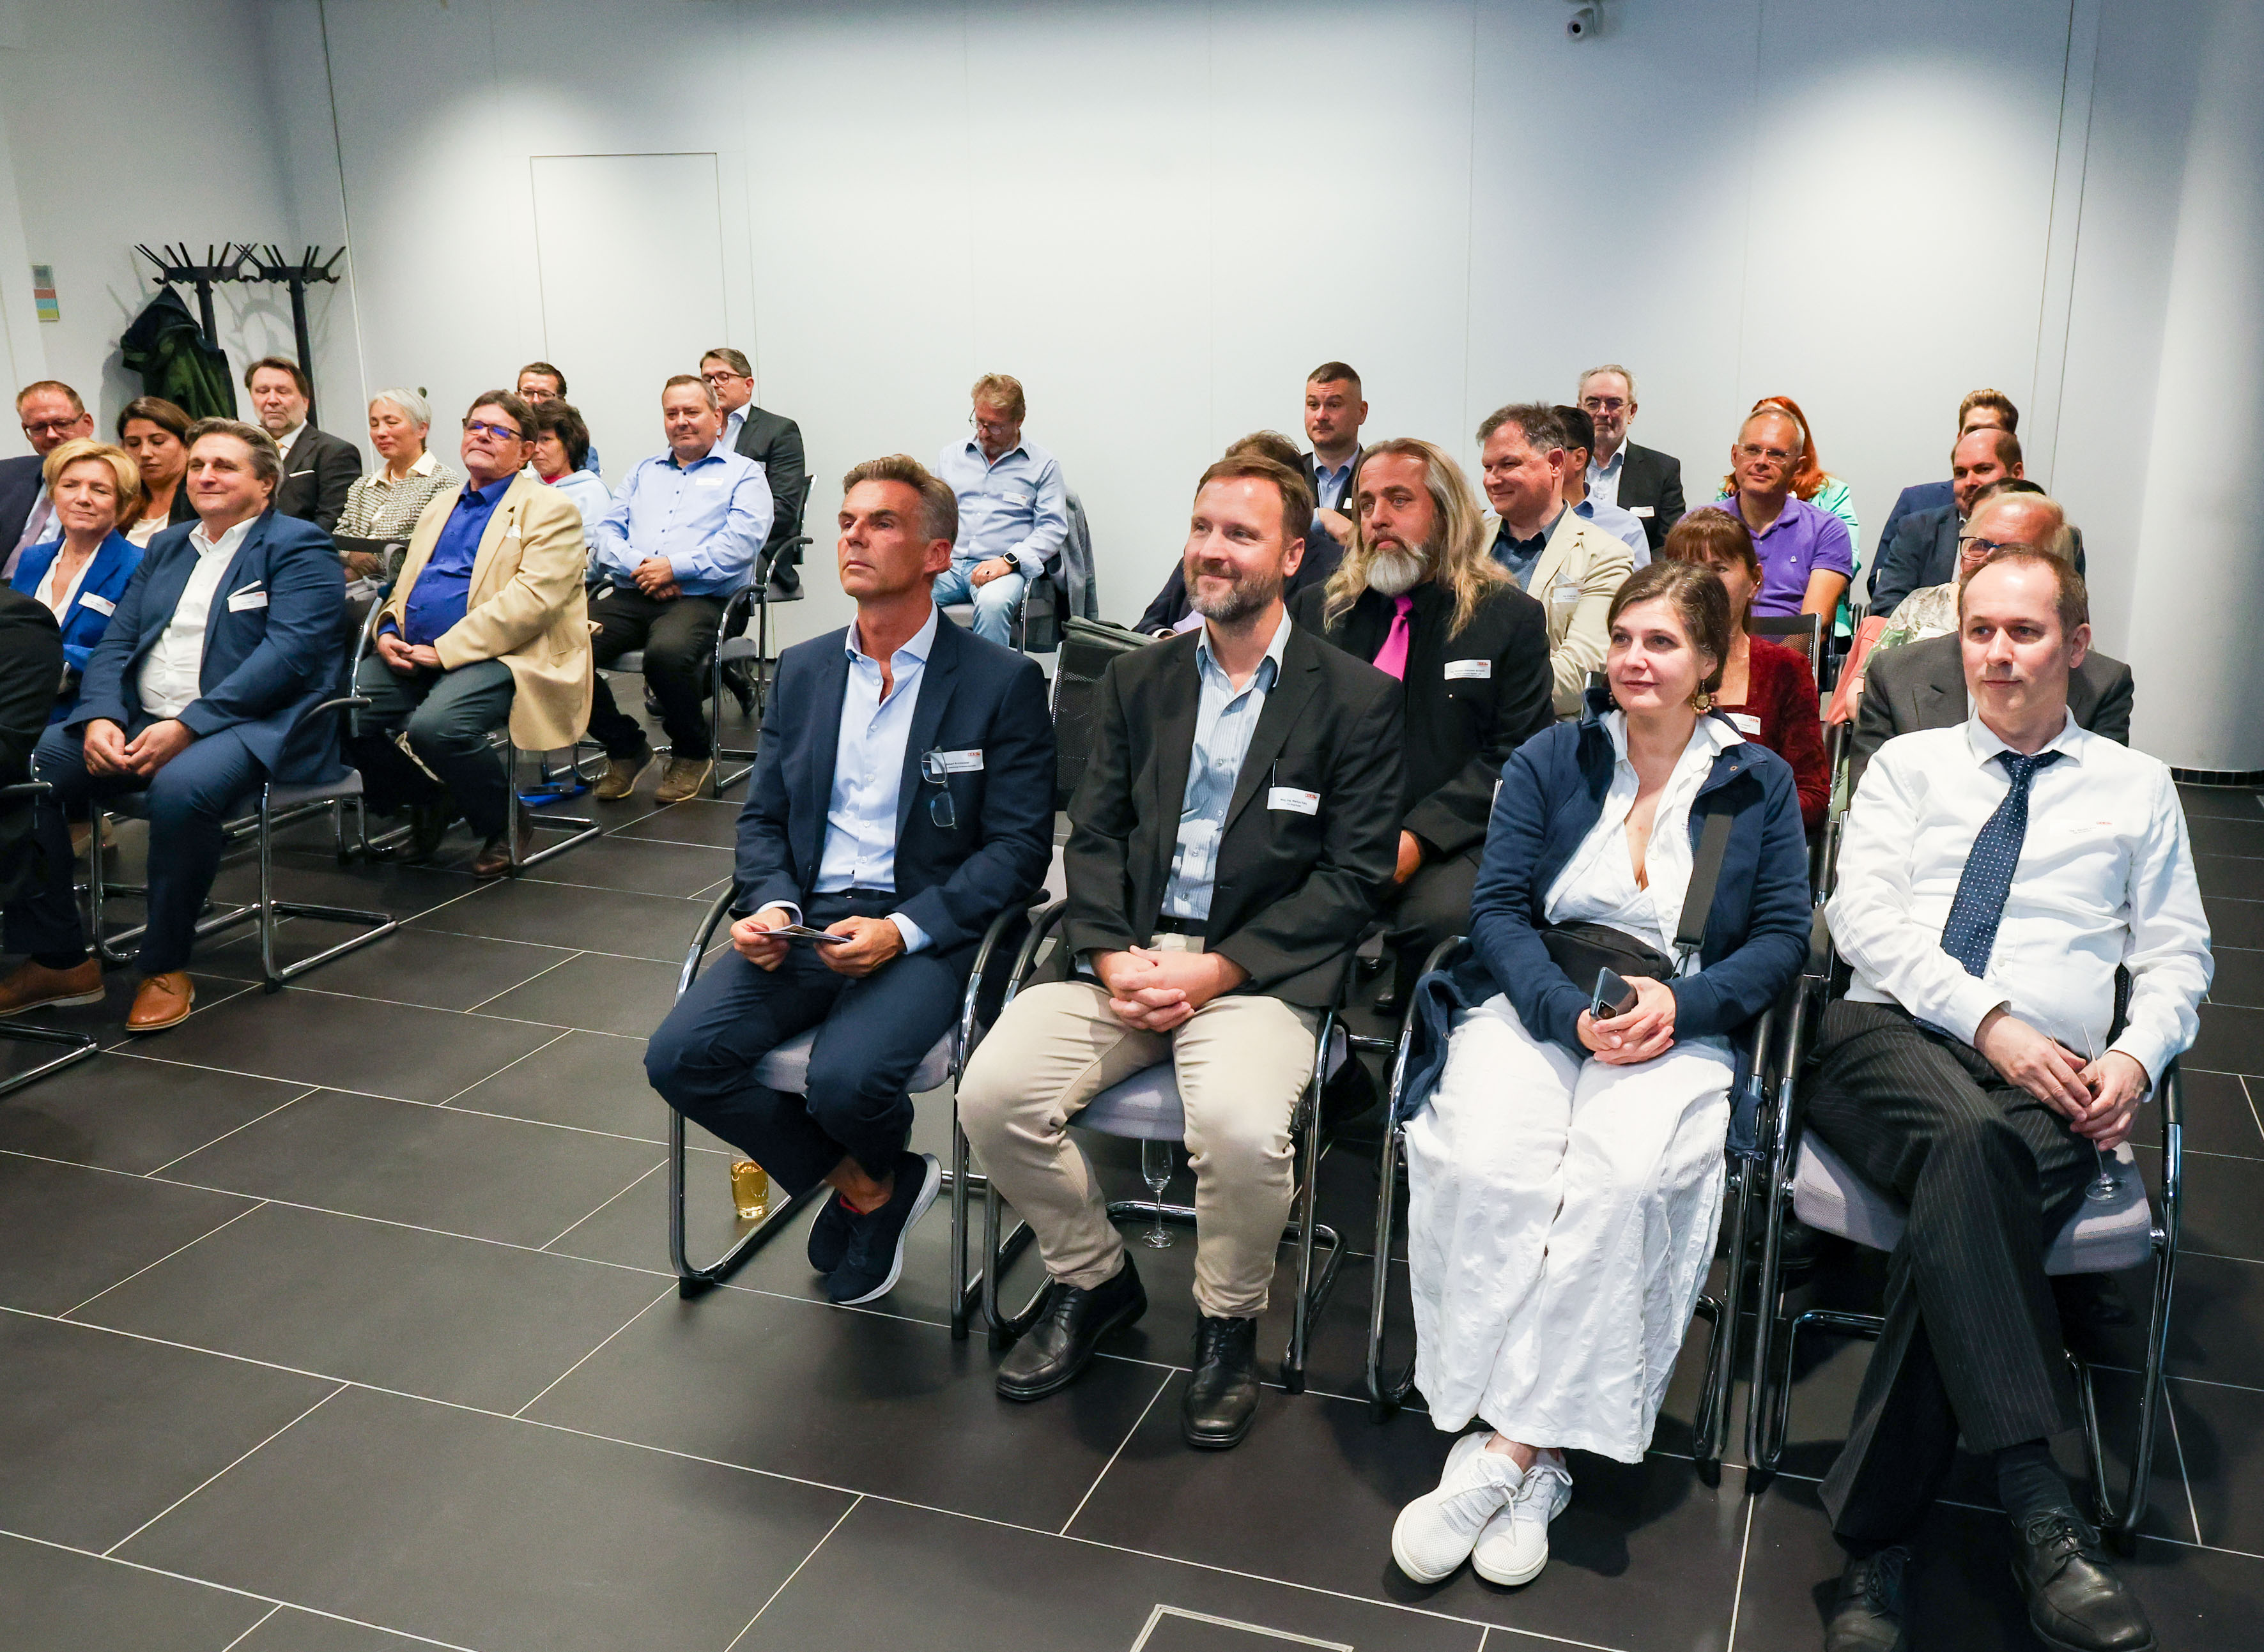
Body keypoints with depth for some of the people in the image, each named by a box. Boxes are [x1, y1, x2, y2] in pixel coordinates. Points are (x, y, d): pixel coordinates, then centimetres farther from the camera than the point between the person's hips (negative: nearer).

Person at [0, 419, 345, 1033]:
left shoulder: (298, 546, 0)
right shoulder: (165, 548, 24)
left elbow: (288, 652, -14)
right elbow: (116, 642, 17)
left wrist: (186, 727, -21)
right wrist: (102, 717, -5)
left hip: (251, 724, -7)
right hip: (140, 722, 7)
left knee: (181, 787, -38)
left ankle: (165, 969, -17)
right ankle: (58, 958, -4)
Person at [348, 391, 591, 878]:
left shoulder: (550, 511, 1)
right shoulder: (439, 509, 26)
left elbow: (532, 598, -13)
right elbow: (406, 586, 26)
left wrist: (444, 650, -18)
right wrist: (389, 632, 1)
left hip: (501, 657, -7)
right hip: (414, 656, 7)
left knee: (435, 725, -34)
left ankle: (506, 825, -5)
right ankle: (429, 804, 10)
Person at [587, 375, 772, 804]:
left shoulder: (742, 474, 12)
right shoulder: (644, 471, 28)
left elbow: (741, 541, -6)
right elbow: (609, 531, 17)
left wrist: (674, 567, -13)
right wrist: (638, 566, -5)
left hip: (700, 598, -5)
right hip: (630, 594, 5)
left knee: (666, 652, -39)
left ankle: (693, 753, -9)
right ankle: (625, 748, -1)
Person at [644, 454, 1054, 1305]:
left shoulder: (1003, 682, -2)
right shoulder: (803, 670, 15)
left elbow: (1019, 847, -6)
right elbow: (763, 818, 16)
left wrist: (903, 930, -18)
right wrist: (771, 907, -6)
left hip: (924, 931, -5)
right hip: (807, 919, 5)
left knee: (845, 1079, -31)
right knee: (679, 1056, -17)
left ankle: (876, 1174, 11)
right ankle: (862, 1184, 6)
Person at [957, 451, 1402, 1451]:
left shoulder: (1355, 699, 2)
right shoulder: (1137, 681, 15)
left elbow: (1355, 874, -4)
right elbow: (1092, 835, 11)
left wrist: (1218, 968, -13)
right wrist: (1112, 954, -8)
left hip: (1257, 968, -4)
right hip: (1122, 955, 4)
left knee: (1241, 1130, -33)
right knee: (992, 1095, -19)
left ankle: (1229, 1321, 1)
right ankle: (1092, 1277, 10)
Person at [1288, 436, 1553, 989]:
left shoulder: (1512, 617, 10)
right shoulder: (1315, 608, 20)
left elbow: (1517, 756, 1)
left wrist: (1418, 838, -13)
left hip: (1444, 843, -2)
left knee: (1442, 915, -35)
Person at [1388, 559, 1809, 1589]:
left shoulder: (1758, 782, 13)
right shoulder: (1548, 760, 13)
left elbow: (1784, 936, 7)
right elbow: (1498, 911, 5)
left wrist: (1679, 1004, -12)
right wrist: (1571, 1013, -13)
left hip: (1679, 1029, -1)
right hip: (1532, 1008, 1)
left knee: (1623, 1177, -33)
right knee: (1484, 1162, -31)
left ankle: (1506, 1451, -25)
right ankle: (1536, 1458, -21)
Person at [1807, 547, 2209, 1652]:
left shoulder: (2138, 787, 22)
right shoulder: (1908, 765, 19)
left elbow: (2176, 954, 17)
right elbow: (1862, 916, 4)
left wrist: (2137, 1057, -5)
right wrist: (1989, 1020, -10)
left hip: (2051, 1083, 1)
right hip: (1890, 1040, 0)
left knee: (1963, 1192, -35)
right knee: (1971, 1140, -38)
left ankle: (1875, 1542, -30)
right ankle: (2037, 1508, -41)